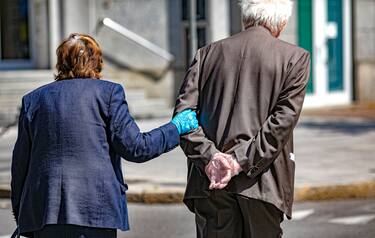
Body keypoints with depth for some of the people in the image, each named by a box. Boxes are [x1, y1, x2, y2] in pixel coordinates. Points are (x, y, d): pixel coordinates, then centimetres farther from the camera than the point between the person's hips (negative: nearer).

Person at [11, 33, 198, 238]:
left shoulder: (33, 100, 12)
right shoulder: (108, 92, 1)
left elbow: (20, 165, 13)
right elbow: (134, 148, -3)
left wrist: (21, 215, 21)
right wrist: (176, 127, 11)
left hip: (44, 213, 3)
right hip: (96, 211, -3)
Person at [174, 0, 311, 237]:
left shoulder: (207, 54, 11)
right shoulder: (295, 58, 3)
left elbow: (183, 113, 0)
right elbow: (283, 118, -9)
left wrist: (209, 158, -8)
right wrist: (241, 161, -12)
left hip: (209, 182, 3)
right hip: (261, 185, -2)